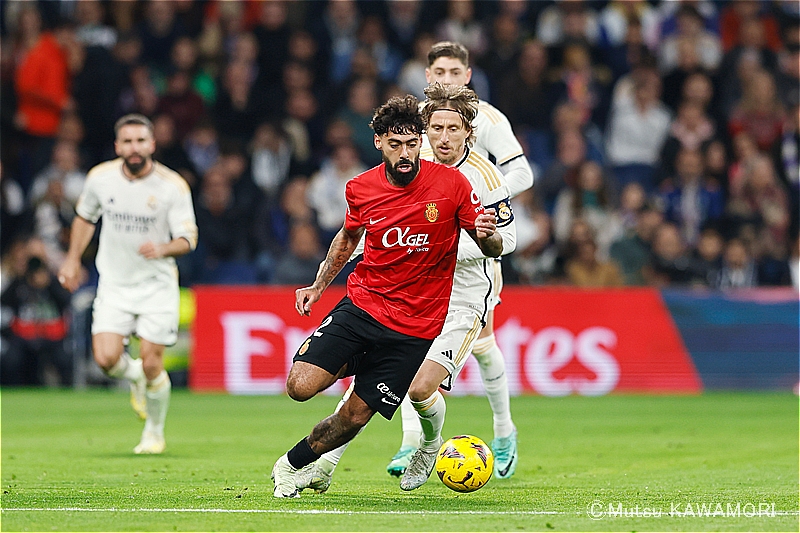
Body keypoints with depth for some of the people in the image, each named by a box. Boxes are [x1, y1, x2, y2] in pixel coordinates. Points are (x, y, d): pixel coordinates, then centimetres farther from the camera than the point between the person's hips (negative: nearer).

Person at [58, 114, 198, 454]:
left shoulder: (173, 186, -13)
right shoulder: (100, 177, -4)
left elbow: (188, 238, -12)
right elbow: (85, 217, 16)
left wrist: (163, 248, -33)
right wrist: (73, 259, 15)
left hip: (157, 284, -2)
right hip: (114, 283, 2)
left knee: (151, 365, -6)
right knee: (106, 359, -13)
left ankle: (154, 432, 20)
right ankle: (136, 379, 24)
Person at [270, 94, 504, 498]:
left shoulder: (451, 183, -9)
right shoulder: (361, 189, -1)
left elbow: (492, 250, -2)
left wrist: (488, 234, -25)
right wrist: (318, 287, 13)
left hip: (416, 326, -2)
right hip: (362, 304, 2)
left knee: (353, 417, -3)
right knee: (300, 386, -18)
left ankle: (291, 465, 22)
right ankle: (352, 365, 14)